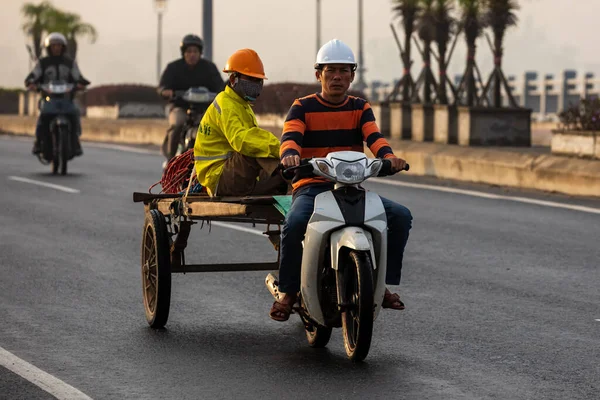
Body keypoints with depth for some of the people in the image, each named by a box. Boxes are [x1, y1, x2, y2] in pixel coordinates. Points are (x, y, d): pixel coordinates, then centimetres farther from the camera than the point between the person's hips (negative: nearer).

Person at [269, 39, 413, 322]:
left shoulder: (360, 108, 13)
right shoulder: (302, 107, 5)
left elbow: (374, 137, -5)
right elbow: (290, 137, -13)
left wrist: (389, 157, -28)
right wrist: (289, 155, -38)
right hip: (311, 186, -3)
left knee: (400, 216, -17)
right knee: (294, 224, -35)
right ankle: (287, 291, -15)